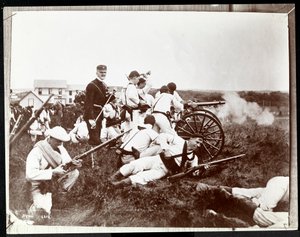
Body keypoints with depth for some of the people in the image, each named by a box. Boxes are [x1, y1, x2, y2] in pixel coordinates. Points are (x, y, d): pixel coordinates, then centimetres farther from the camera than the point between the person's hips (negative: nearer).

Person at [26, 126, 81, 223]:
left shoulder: (60, 148, -1)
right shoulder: (36, 152, -21)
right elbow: (30, 174, -30)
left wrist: (73, 163, -26)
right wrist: (53, 172, -32)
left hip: (55, 181, 6)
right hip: (40, 185, -5)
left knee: (74, 172, -15)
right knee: (44, 210, -25)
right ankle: (32, 210, 9)